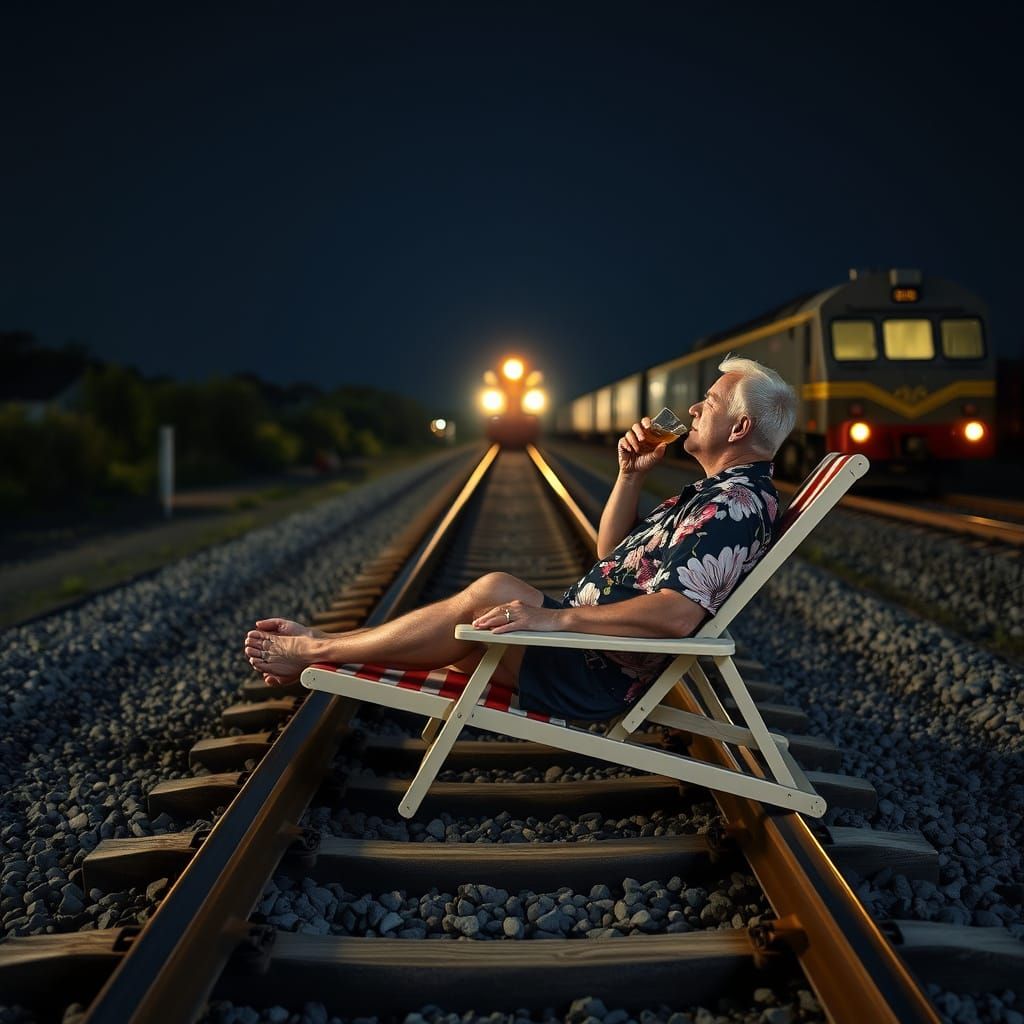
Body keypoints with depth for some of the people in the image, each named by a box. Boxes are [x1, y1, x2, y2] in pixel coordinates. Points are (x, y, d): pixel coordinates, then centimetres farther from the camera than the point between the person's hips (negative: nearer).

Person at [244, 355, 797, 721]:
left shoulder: (737, 500, -16)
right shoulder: (713, 493, 18)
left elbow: (678, 613, -31)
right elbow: (610, 553, 24)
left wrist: (555, 617, -33)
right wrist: (631, 476, 9)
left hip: (599, 675, -11)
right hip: (586, 648, 11)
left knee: (495, 591, -23)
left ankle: (316, 649, -12)